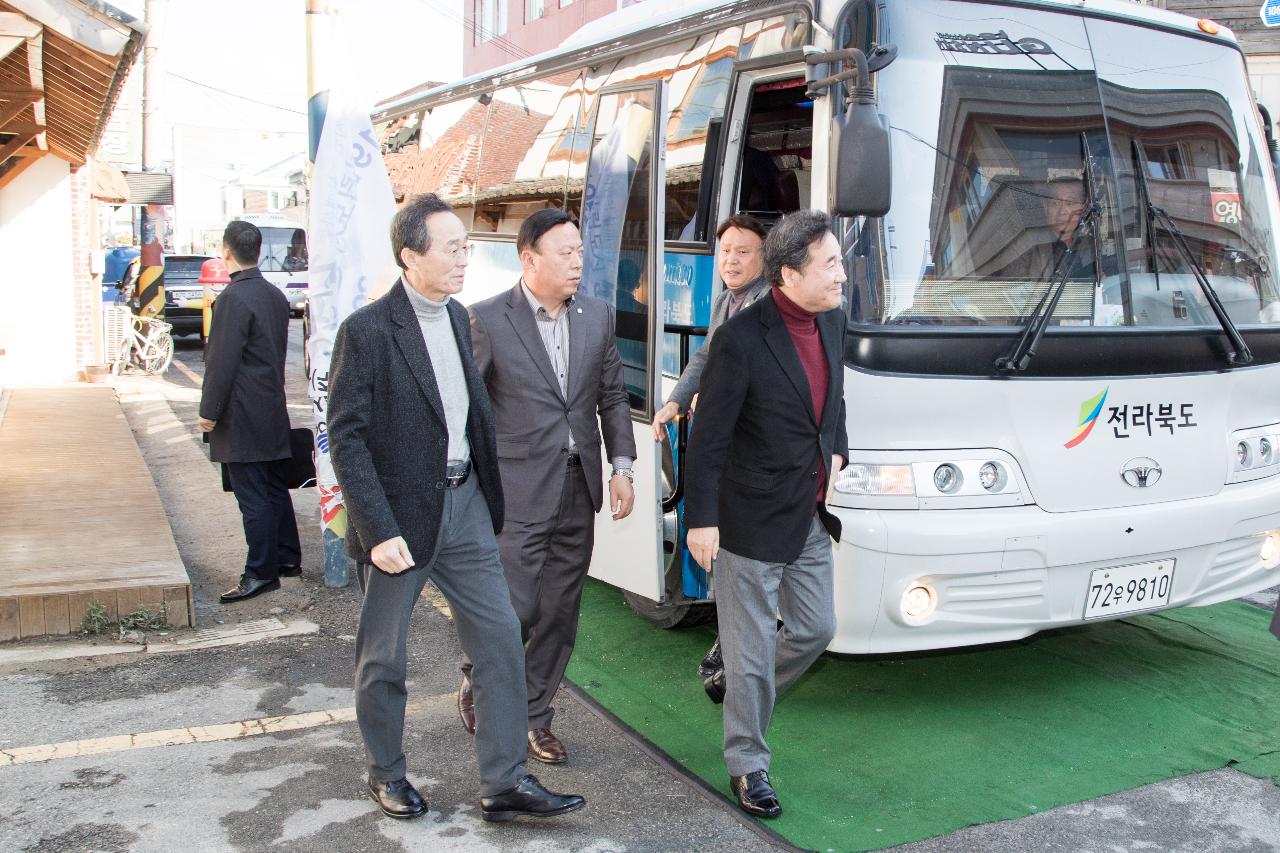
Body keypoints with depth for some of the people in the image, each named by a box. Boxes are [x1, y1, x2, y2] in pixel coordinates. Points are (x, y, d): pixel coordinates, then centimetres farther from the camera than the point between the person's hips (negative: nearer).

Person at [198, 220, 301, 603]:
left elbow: (223, 361, -19)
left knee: (253, 498, -3)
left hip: (242, 417, -9)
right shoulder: (275, 295, 9)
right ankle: (288, 559, 25)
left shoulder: (233, 298, -18)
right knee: (275, 489, 17)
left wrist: (209, 411, -12)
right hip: (272, 412, 9)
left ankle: (261, 573, 2)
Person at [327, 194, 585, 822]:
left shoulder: (458, 317, 7)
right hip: (400, 514, -6)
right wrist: (378, 530, -20)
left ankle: (504, 782, 16)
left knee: (500, 637, 5)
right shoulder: (367, 330, -14)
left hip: (464, 505, 6)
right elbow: (346, 439, -16)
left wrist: (488, 496, 11)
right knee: (383, 657, 11)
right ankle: (386, 774, 32)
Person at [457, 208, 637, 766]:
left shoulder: (597, 316, 8)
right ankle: (476, 686, 28)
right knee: (514, 609, -1)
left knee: (560, 613, 11)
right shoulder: (488, 320, -8)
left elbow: (613, 398, 13)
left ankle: (534, 716, 26)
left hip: (578, 491, 5)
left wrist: (621, 467, 5)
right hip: (517, 493, -5)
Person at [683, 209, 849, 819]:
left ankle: (739, 685, 45)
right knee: (753, 648, 5)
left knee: (815, 630, 18)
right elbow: (708, 438, -17)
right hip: (752, 523, -7)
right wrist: (700, 521, -16)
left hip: (811, 518, 7)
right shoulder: (741, 338, -21)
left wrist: (837, 451, 9)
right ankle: (747, 765, 23)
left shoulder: (832, 322, 3)